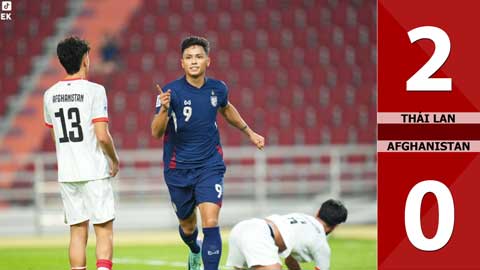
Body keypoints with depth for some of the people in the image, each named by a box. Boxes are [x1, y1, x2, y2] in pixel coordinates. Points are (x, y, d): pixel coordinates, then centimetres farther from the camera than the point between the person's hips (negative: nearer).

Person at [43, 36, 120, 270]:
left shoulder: (50, 95, 7)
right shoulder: (94, 91, -10)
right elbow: (102, 136, -15)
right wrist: (115, 160, 1)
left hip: (66, 173, 5)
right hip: (95, 172, -5)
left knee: (77, 232, 9)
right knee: (104, 231, 1)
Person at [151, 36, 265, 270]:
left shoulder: (218, 89, -3)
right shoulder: (171, 91, -16)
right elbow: (156, 132, -24)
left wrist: (249, 132, 26)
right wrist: (164, 109, -42)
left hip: (210, 165, 1)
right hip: (179, 169, -1)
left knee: (211, 224, -16)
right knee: (187, 226, 17)